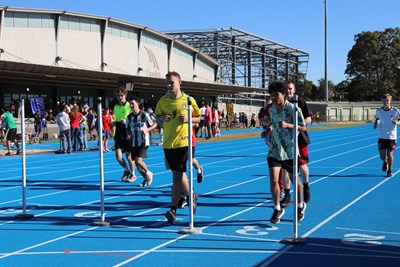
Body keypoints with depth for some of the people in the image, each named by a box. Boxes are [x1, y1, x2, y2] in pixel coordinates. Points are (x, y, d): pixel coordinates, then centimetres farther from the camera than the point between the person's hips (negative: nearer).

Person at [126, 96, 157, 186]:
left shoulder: (145, 115, -7)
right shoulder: (129, 117, 6)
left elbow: (155, 124, 1)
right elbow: (128, 129, 17)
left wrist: (147, 130, -14)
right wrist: (128, 135, -4)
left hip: (143, 142, -5)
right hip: (133, 143, 5)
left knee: (138, 160, -17)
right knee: (136, 163, 7)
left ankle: (148, 173, 10)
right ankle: (146, 179, 26)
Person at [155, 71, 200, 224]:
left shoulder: (188, 100, -1)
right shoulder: (163, 101, 6)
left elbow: (199, 117, 8)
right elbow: (157, 119, 13)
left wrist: (188, 119, -12)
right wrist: (162, 118, -9)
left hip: (182, 142, -3)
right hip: (168, 143, 3)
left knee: (177, 175, -6)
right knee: (179, 174, 8)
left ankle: (173, 209, 5)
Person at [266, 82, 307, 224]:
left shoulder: (293, 109, -14)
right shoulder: (271, 109, 3)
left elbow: (303, 127, -12)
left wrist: (288, 125, -24)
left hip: (290, 150, -3)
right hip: (274, 150, 3)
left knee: (294, 179, 11)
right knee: (273, 180, -9)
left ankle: (300, 206, 36)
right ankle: (277, 209, 9)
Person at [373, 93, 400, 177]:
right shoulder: (379, 111, 0)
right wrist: (376, 123, -4)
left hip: (392, 136, -2)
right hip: (382, 136, 2)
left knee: (389, 154, -1)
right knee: (382, 155, 1)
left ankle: (390, 171, 19)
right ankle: (385, 162, 38)